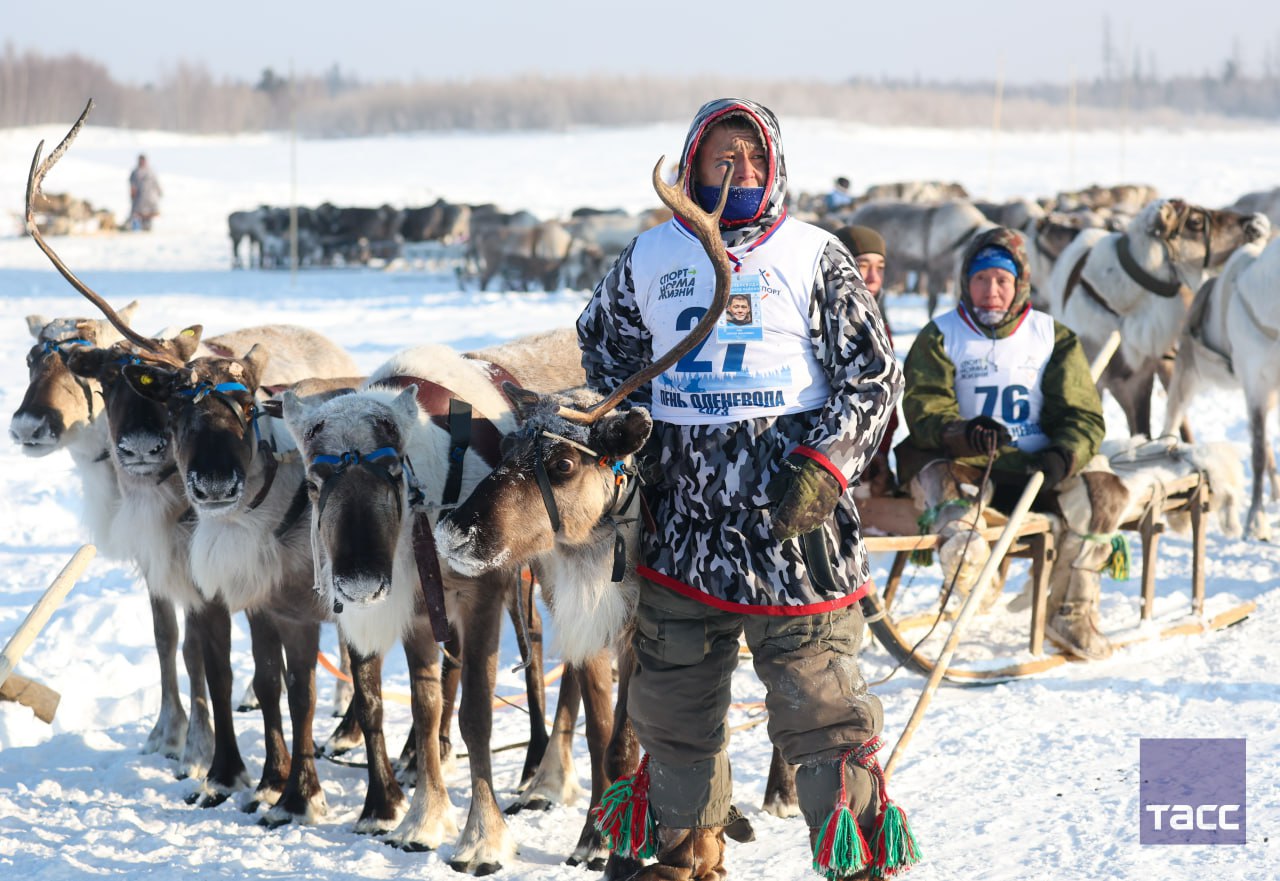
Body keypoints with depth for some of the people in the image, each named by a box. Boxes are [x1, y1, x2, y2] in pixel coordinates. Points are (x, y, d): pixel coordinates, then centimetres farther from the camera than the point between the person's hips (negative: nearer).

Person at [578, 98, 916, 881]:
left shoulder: (813, 257, 3)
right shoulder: (650, 259, 12)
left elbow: (874, 375, 1)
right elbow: (604, 345, 29)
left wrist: (824, 465, -11)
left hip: (791, 518, -4)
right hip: (684, 515, 4)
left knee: (817, 698, -8)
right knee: (675, 696, 12)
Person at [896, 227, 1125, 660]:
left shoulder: (1053, 337, 14)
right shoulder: (939, 337, 9)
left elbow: (1082, 415, 7)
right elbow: (926, 409, -5)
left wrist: (1062, 456, -16)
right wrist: (962, 434, -29)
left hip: (1036, 464, 2)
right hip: (965, 463, -2)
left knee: (1099, 488, -27)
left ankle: (1072, 611, -10)